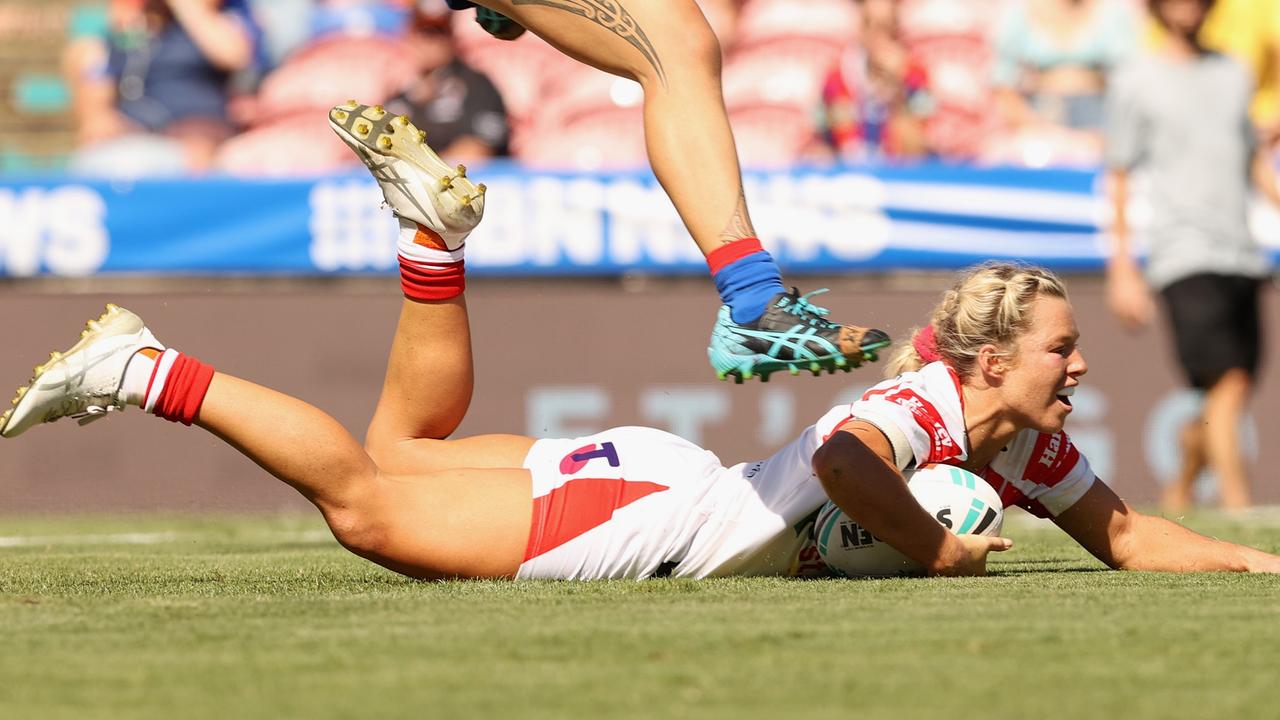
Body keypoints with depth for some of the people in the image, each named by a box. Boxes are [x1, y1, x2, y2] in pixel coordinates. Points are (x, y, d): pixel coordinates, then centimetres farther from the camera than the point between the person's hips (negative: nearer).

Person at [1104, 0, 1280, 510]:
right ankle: (1238, 511, -20)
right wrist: (1121, 270, -1)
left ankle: (1179, 497, 21)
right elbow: (1118, 178, 4)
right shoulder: (1136, 84, 3)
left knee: (1236, 391, 3)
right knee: (1227, 384, -17)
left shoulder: (1232, 75, 18)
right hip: (1184, 256, -5)